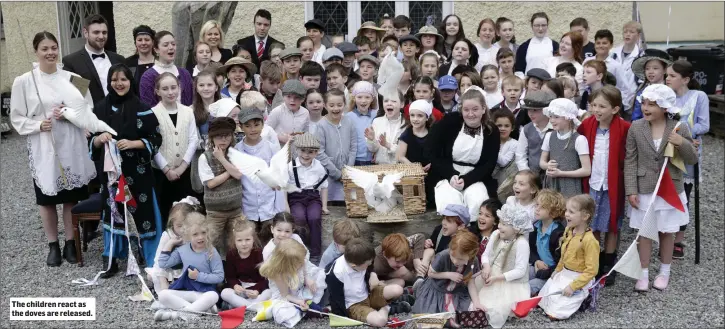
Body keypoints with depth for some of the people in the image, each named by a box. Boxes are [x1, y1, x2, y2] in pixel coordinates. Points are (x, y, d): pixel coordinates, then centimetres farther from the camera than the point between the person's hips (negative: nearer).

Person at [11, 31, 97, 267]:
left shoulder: (72, 78, 0)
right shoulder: (23, 82, -3)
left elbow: (89, 110, 3)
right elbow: (17, 119, 1)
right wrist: (39, 125, -16)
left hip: (72, 147, 1)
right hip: (43, 149, -1)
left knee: (72, 197, 10)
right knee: (47, 199, 10)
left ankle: (70, 243, 24)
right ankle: (53, 246, 24)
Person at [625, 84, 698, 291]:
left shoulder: (679, 128, -9)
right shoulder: (636, 128, -7)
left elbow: (692, 160, -3)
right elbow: (630, 161, -4)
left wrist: (682, 144, -24)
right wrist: (631, 190, -7)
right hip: (644, 191, 0)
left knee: (666, 233, 13)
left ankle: (664, 272, 30)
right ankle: (644, 274, 21)